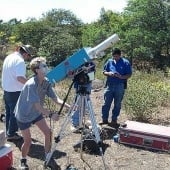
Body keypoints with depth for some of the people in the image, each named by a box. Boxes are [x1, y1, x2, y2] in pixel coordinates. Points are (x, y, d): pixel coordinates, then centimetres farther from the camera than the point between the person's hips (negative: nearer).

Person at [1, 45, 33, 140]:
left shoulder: (8, 57, 8)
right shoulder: (20, 61, -20)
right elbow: (20, 78, -29)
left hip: (6, 90, 9)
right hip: (15, 92, -9)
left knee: (8, 112, 18)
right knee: (15, 113, 4)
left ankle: (8, 132, 29)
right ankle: (11, 134, 14)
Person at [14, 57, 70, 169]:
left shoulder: (46, 82, -10)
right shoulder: (31, 85, -31)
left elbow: (55, 98, -11)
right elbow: (38, 106, -31)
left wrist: (68, 106, -23)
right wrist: (51, 115, -28)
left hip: (36, 113, 7)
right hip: (24, 115, -6)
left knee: (48, 132, 3)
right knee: (28, 140, 0)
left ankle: (48, 156, 22)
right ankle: (23, 161, 26)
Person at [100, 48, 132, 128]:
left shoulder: (125, 62, 0)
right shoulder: (109, 61, 8)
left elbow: (129, 74, -2)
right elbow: (104, 71, 13)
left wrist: (121, 77, -20)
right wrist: (108, 73, -10)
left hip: (120, 86, -2)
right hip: (110, 85, 2)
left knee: (117, 104, 7)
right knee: (106, 103, 3)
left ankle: (114, 120, 19)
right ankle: (104, 119, 14)